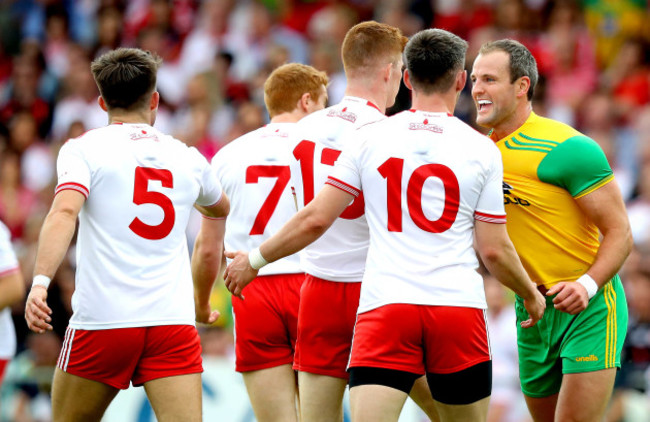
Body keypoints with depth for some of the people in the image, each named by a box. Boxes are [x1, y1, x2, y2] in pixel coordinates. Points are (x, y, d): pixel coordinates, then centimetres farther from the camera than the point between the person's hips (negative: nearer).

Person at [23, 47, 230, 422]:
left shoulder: (83, 149, 4)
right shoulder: (189, 158, 16)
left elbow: (64, 212, -17)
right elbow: (221, 210, 39)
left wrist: (40, 282, -27)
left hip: (101, 321, -2)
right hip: (174, 323, 2)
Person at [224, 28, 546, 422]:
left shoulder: (369, 138, 5)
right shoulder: (481, 149, 3)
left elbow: (316, 219, 4)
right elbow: (494, 249, 4)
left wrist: (255, 259, 19)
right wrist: (531, 296, 23)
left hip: (385, 306, 0)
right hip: (460, 307, 0)